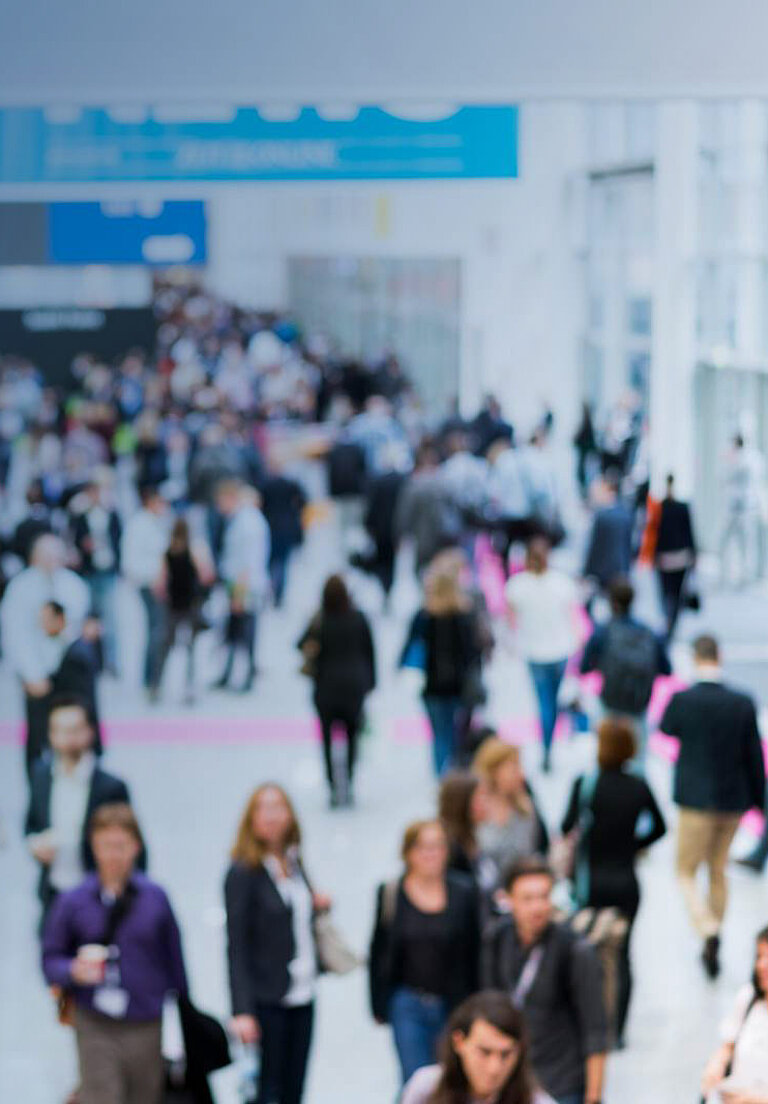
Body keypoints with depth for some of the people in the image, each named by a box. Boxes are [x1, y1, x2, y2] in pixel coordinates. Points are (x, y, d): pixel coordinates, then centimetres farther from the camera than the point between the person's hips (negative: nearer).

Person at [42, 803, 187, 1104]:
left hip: (146, 1028, 2)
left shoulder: (155, 898, 0)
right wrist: (74, 971, -19)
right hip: (96, 1030, -2)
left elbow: (174, 960, 5)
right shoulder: (73, 902, -2)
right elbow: (51, 959, 3)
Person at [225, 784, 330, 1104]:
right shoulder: (243, 872, -11)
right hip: (267, 1001, -6)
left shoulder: (293, 860, 8)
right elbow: (236, 946, -13)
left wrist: (317, 906, -1)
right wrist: (242, 1011, -20)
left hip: (302, 995, 6)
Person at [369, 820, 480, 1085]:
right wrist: (379, 1005, 3)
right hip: (408, 1006, -1)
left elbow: (475, 953, 3)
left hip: (453, 1005, 1)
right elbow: (378, 954, 5)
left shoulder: (463, 893, -1)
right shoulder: (390, 894, -2)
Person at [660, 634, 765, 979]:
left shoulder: (682, 700, -14)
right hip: (734, 799, 4)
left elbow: (666, 729, 8)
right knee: (718, 871, 20)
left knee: (686, 874, 6)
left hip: (697, 800, -4)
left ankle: (708, 932, -18)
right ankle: (712, 948, 27)